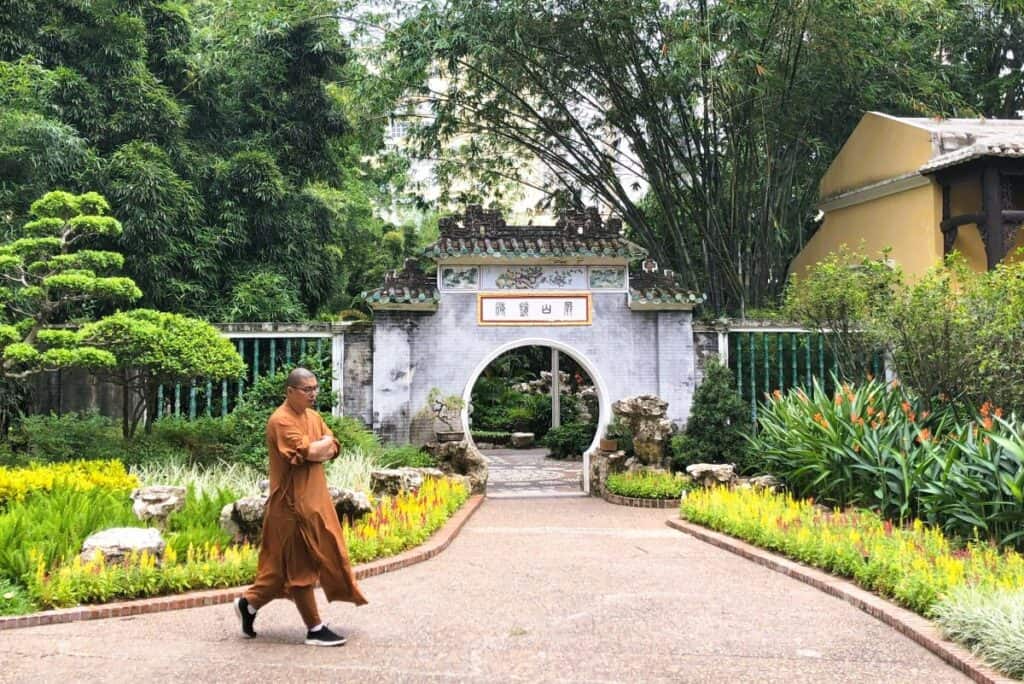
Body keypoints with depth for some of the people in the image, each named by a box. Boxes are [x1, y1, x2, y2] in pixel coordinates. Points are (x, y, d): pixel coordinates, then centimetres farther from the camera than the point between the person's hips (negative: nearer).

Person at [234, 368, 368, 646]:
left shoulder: (313, 416, 12)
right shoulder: (281, 421, -15)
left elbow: (333, 448, 5)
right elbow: (308, 452, -23)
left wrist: (314, 450, -14)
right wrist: (323, 442, -5)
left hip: (316, 500, 9)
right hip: (293, 503, -8)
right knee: (300, 566, 2)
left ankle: (249, 603, 27)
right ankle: (315, 628, 10)